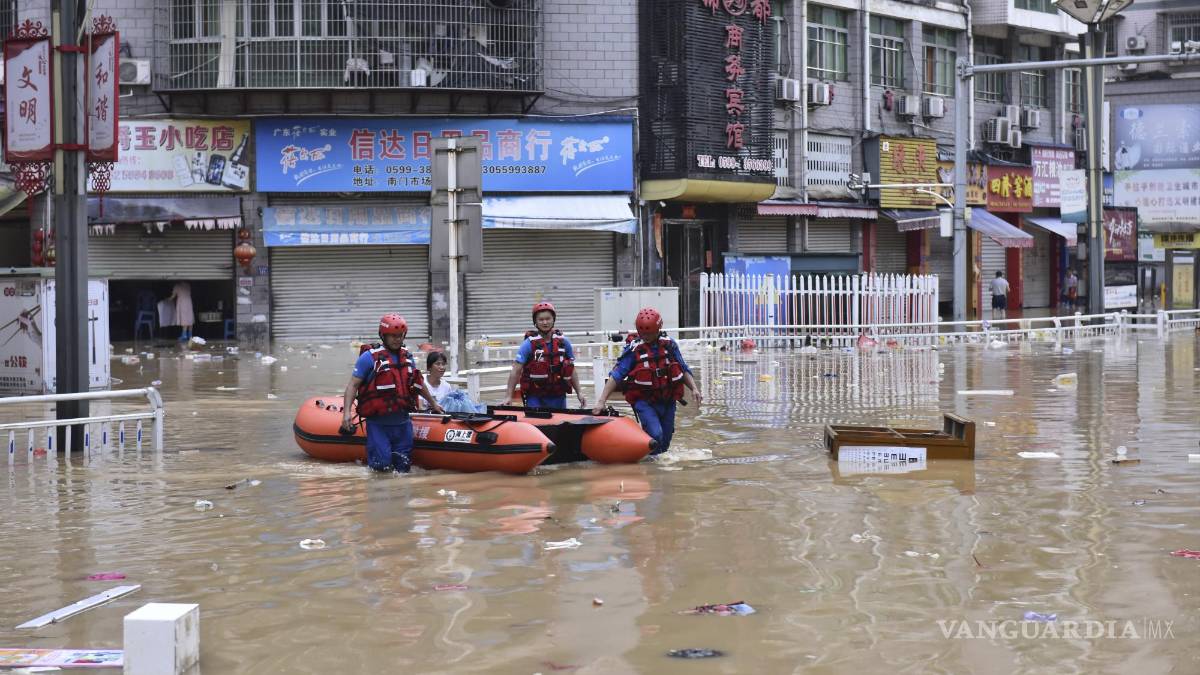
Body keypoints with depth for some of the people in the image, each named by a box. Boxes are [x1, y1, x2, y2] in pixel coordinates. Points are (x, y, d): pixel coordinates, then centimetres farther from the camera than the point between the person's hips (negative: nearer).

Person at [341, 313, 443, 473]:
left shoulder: (407, 357, 11)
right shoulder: (370, 357, -7)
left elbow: (419, 383, 26)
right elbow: (353, 385, -9)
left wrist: (433, 403, 33)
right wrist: (346, 412, -19)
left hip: (402, 423, 5)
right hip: (378, 424, -5)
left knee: (403, 467, 6)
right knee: (381, 466, -11)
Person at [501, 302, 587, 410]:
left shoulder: (563, 343, 6)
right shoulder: (529, 344, -5)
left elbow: (572, 371, 13)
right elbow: (516, 372, -8)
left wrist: (579, 392, 7)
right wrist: (508, 397, -14)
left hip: (558, 398, 3)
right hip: (535, 399, -3)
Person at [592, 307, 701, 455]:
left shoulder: (669, 345, 2)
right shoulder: (634, 349, -9)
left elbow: (683, 370, 12)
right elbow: (616, 376, -12)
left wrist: (694, 389, -2)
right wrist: (601, 401, -20)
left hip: (668, 401, 4)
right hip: (644, 402, -4)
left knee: (664, 444, 10)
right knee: (655, 435, -25)